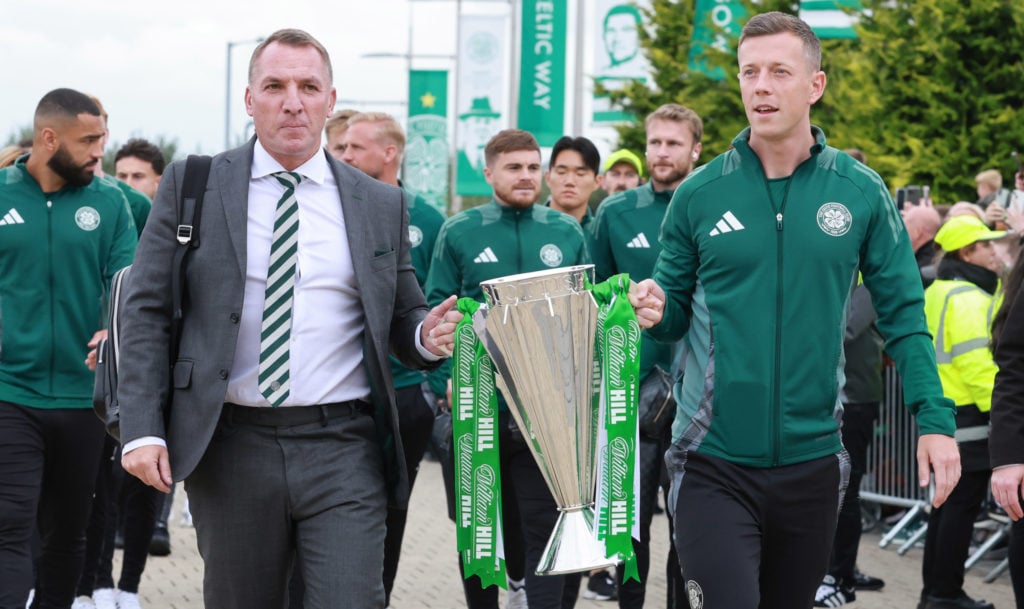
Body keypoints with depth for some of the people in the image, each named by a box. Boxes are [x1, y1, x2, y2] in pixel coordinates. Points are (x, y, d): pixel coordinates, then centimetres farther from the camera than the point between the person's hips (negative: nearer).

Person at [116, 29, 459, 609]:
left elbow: (402, 317, 15)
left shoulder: (382, 204, 8)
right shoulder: (192, 186, 4)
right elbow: (147, 310, 2)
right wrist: (143, 428, -7)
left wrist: (427, 335, -10)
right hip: (230, 447, 0)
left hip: (343, 451, 0)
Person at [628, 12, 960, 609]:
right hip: (714, 463, -1)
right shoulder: (700, 194, -2)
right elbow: (676, 312, 6)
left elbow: (903, 312, 1)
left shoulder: (861, 192, -2)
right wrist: (655, 311, -17)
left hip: (812, 461, 2)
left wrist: (934, 418, -9)